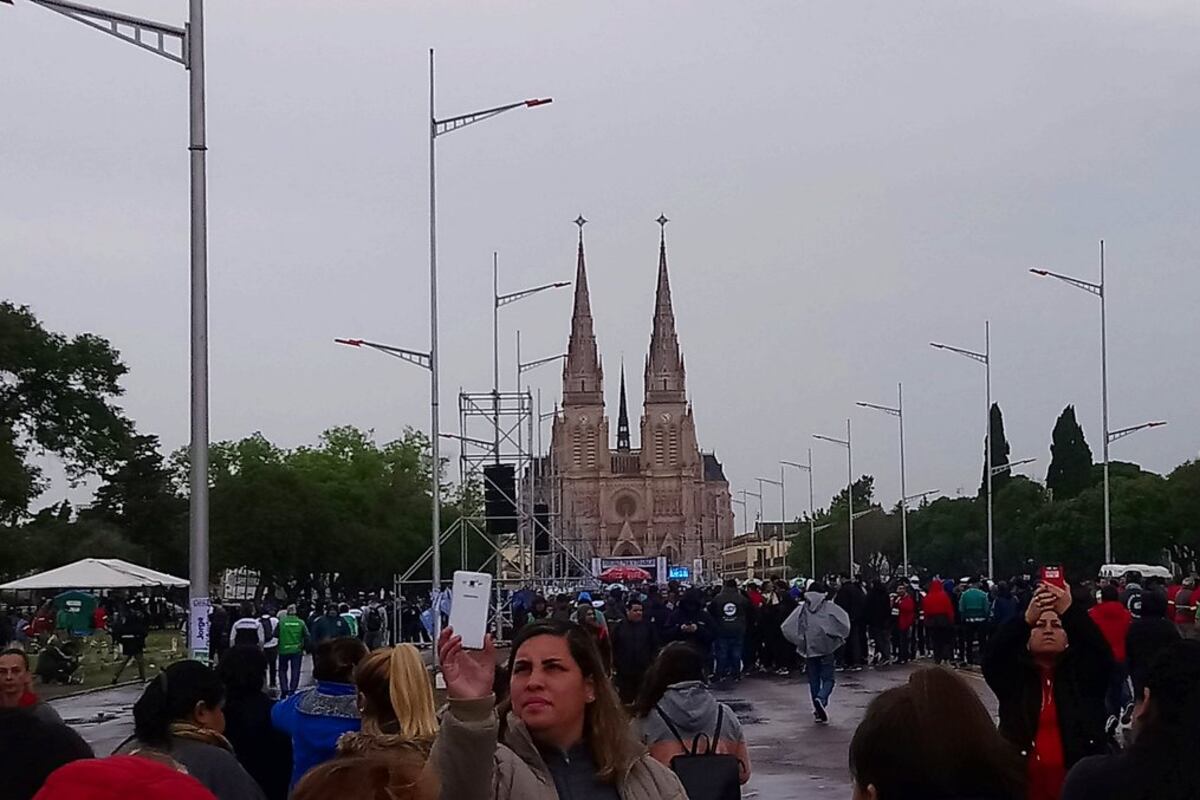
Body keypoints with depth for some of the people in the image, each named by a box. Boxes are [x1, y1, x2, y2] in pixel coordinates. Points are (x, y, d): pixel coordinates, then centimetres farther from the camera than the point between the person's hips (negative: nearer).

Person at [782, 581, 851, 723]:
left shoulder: (802, 608, 3)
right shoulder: (829, 607, -2)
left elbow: (787, 627, -4)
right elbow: (844, 619, -15)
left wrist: (799, 641, 7)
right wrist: (838, 638, -1)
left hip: (809, 649, 2)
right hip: (826, 648, -2)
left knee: (814, 680, 12)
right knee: (828, 679, 3)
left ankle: (818, 711, 12)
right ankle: (821, 699, -26)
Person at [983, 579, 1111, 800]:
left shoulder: (1082, 671, 5)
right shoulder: (1014, 673, 6)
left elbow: (1102, 653, -14)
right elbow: (992, 658, -14)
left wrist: (1069, 611, -25)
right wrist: (1027, 619, -28)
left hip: (1076, 780, 0)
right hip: (1025, 781, 0)